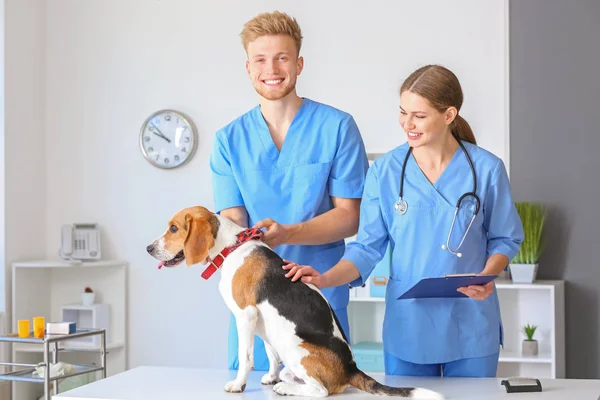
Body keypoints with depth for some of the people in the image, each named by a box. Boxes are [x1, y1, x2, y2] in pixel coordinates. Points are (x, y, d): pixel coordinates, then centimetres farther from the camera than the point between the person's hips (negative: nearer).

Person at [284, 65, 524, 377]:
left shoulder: (486, 169, -6)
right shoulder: (384, 170, -4)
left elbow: (505, 239, 5)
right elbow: (368, 247, -4)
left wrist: (487, 277, -14)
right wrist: (325, 279, -19)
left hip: (471, 327, 0)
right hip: (407, 326, 1)